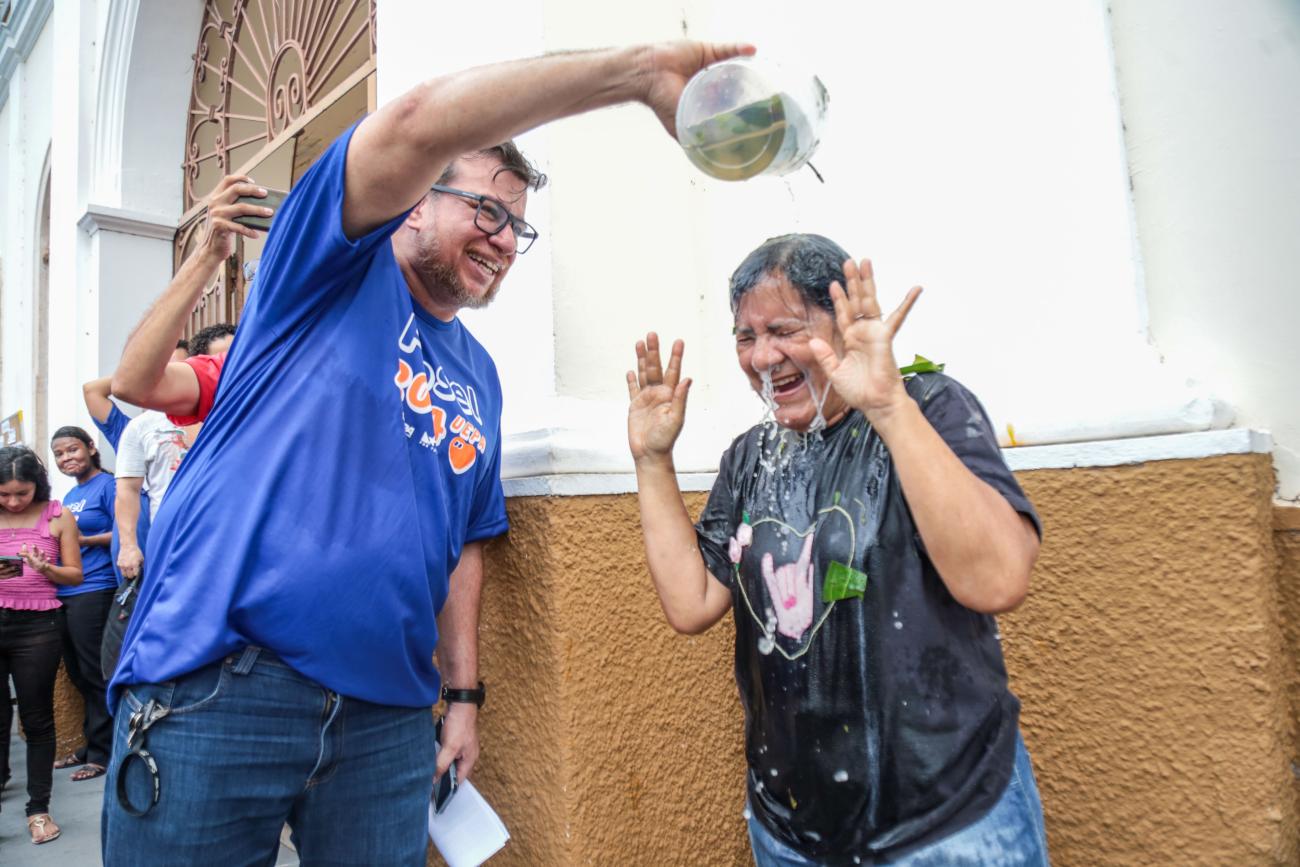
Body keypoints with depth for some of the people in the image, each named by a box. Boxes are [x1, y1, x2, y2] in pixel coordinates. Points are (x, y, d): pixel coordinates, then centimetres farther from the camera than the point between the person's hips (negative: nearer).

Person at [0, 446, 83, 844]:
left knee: (37, 719, 7)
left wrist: (44, 567, -16)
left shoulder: (57, 516, 0)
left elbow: (75, 575, 4)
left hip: (36, 626, -1)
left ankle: (39, 808, 17)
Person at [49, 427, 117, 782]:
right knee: (77, 675, 14)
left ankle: (102, 752, 11)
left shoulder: (107, 485, -7)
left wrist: (83, 540, -18)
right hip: (63, 594, 8)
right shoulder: (69, 496, 18)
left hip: (94, 591, -8)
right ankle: (90, 746, 26)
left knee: (95, 676, 0)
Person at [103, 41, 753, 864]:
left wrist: (464, 695, 10)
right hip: (215, 692, -4)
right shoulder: (337, 270, -2)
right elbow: (418, 124, -22)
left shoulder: (480, 379, 13)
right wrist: (638, 69, -25)